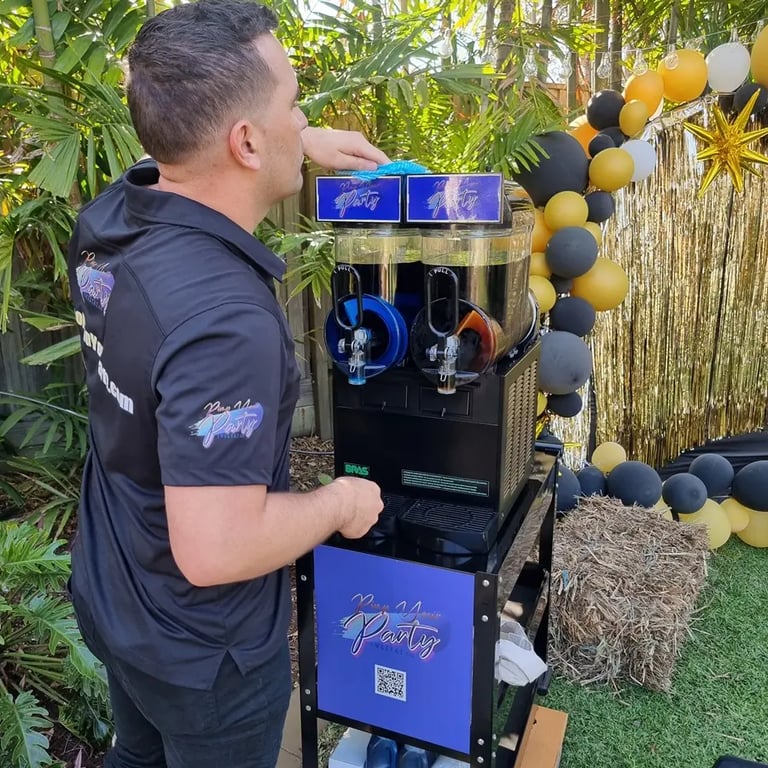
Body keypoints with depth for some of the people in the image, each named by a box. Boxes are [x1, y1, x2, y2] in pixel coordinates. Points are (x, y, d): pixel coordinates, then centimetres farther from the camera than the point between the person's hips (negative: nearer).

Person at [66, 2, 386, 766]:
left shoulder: (107, 219, -10)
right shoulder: (224, 321, -38)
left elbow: (193, 153, 13)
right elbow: (213, 550, -36)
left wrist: (304, 145, 8)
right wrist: (338, 503, -19)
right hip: (200, 652, -6)